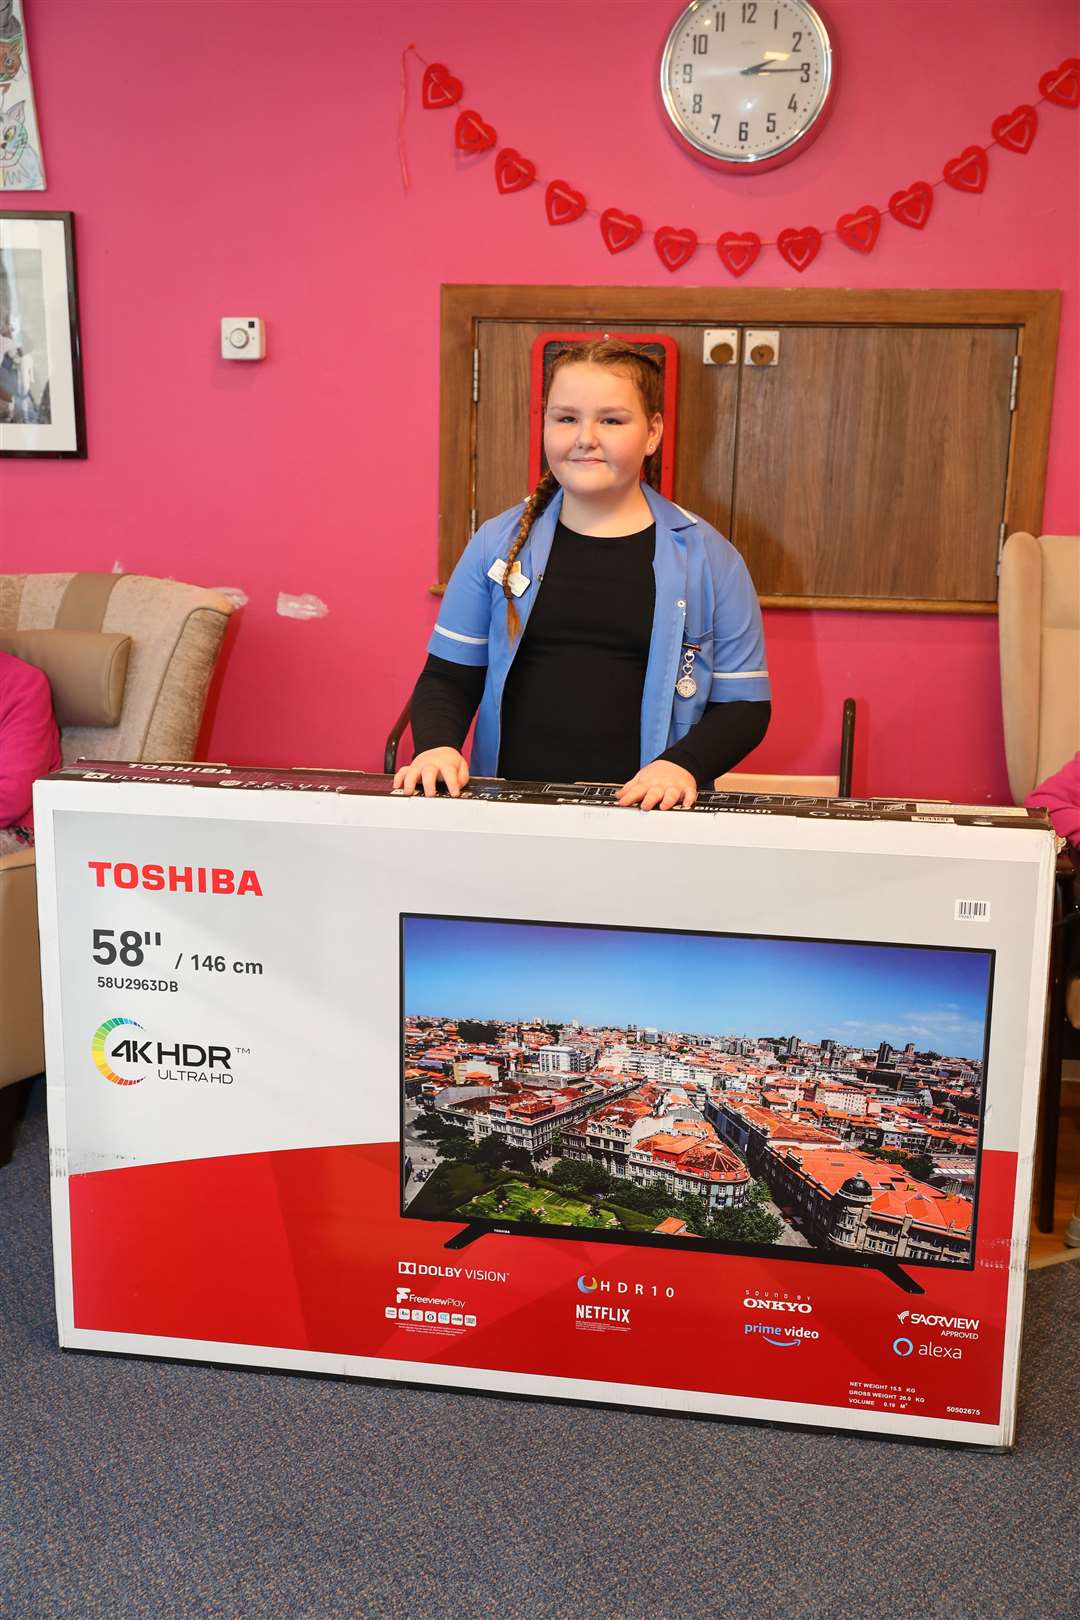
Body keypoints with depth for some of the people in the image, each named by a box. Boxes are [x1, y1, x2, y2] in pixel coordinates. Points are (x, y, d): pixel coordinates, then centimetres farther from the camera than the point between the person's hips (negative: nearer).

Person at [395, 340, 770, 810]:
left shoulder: (708, 558, 6)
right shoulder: (498, 543, 11)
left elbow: (743, 703, 8)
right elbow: (448, 675, 14)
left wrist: (683, 764, -10)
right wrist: (437, 745, -6)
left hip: (645, 810, 0)